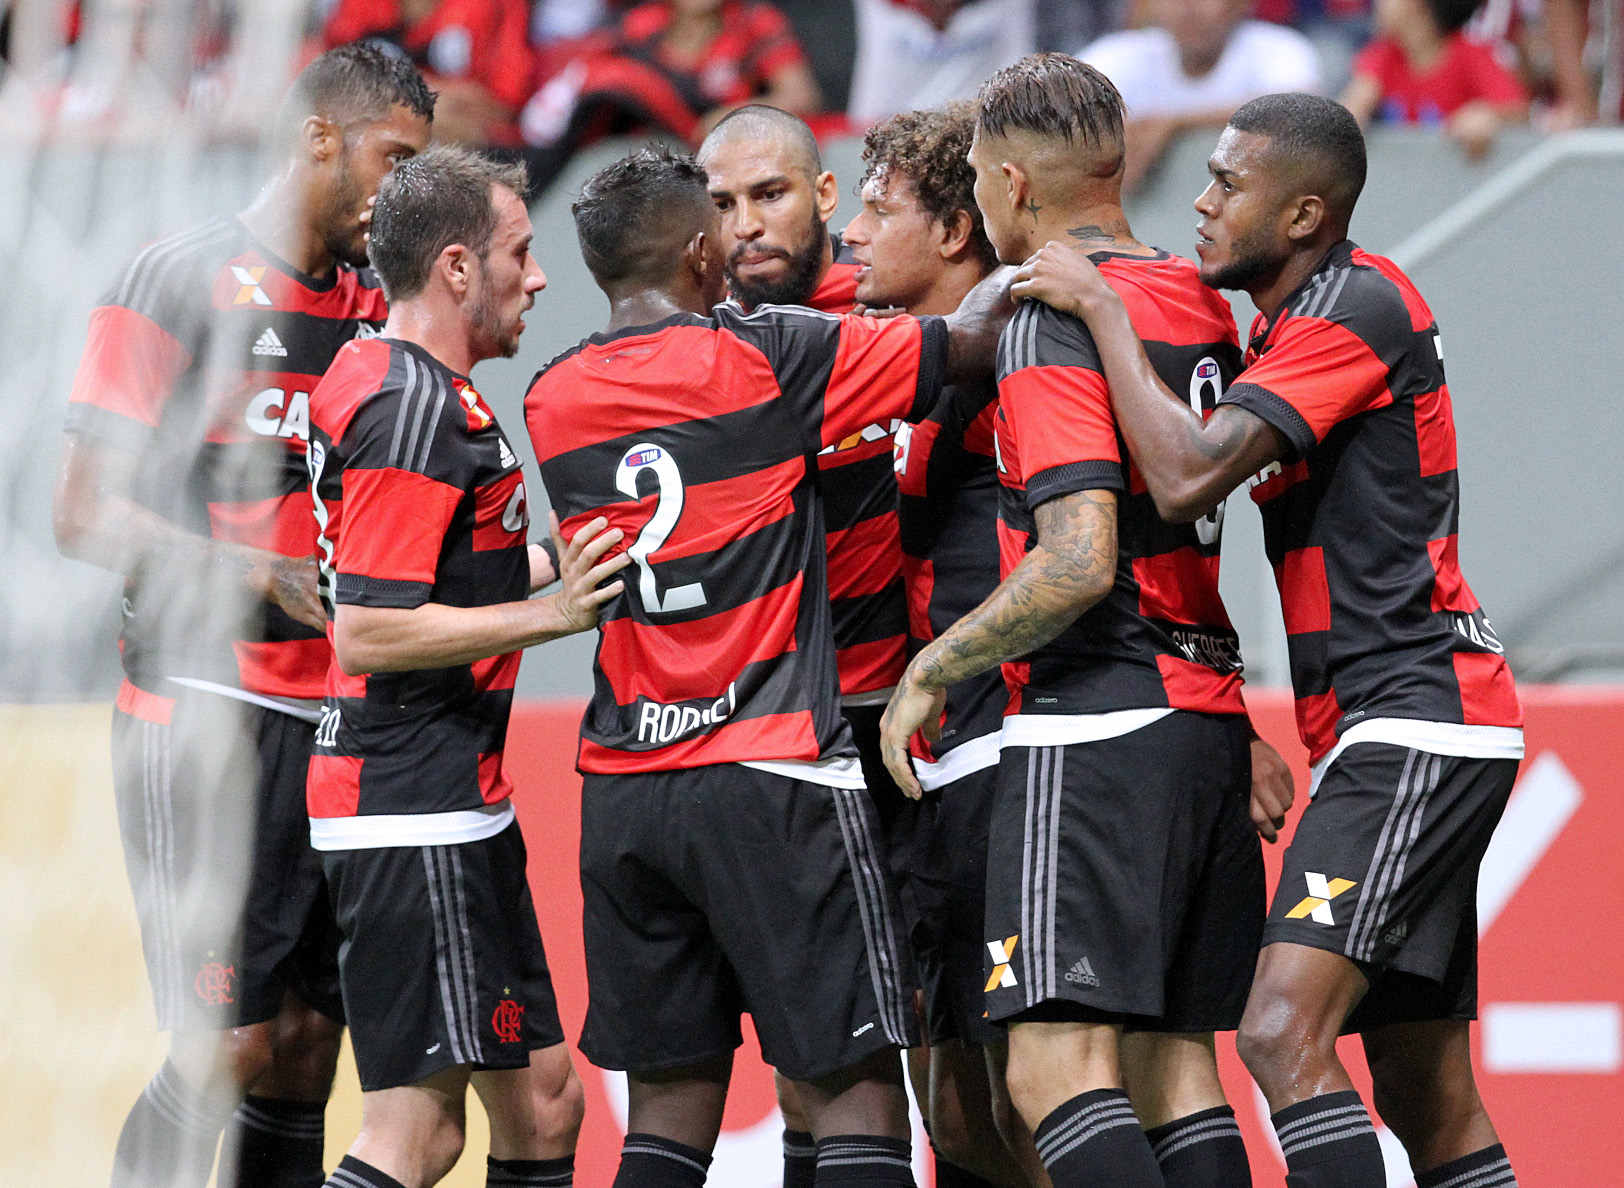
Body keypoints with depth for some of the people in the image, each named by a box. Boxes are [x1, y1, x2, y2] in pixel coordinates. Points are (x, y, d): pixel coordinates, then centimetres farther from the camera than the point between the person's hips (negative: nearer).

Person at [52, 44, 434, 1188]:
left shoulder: (377, 304, 14)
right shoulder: (186, 281, -7)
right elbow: (86, 514, -9)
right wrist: (268, 577, -18)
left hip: (340, 715, 7)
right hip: (207, 716, -7)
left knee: (309, 1046, 6)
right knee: (227, 1046, -11)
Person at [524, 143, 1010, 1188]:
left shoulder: (554, 400, 8)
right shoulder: (765, 356, -7)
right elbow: (968, 341, -1)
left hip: (623, 785, 6)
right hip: (772, 776, -6)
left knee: (671, 1098, 9)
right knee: (857, 1089, -4)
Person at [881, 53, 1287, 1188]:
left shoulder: (1048, 328, -11)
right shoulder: (1204, 306, 13)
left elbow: (1079, 564, -19)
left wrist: (930, 671, -9)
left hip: (1095, 722, -9)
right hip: (1208, 715, 9)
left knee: (1059, 1064, -13)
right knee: (1174, 1061, 10)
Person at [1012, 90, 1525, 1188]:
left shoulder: (1356, 306, -13)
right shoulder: (1298, 319, 19)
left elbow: (1187, 477, -23)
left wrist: (1102, 310, -13)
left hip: (1413, 722, -11)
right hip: (1407, 735, 11)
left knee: (1285, 1032, -23)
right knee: (1424, 1096, 9)